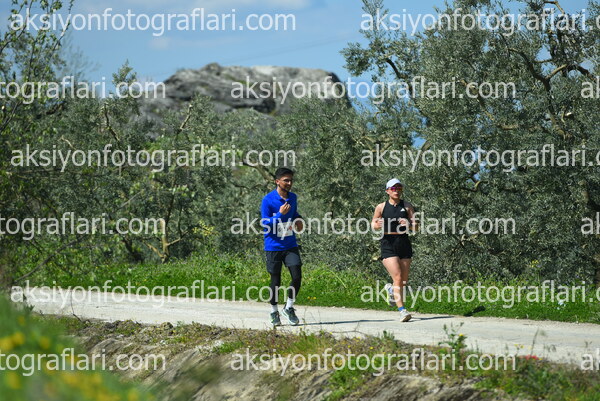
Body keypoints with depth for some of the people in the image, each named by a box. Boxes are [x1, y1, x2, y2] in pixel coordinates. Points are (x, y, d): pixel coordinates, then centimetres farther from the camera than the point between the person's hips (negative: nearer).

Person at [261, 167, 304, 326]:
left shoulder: (293, 197, 7)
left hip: (290, 245, 4)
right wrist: (280, 214, -23)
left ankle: (289, 307, 11)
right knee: (275, 281, 2)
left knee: (297, 276, -9)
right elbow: (265, 224, -11)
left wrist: (298, 219, 5)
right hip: (273, 246, -4)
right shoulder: (268, 200, -10)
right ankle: (274, 312, 20)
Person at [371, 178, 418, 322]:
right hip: (388, 245, -3)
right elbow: (373, 224, 13)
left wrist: (408, 224, -19)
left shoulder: (407, 206, 5)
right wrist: (377, 225, -11)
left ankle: (391, 289, 44)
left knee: (404, 281, 9)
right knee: (398, 278, -16)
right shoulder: (381, 207, 3)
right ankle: (402, 310, -17)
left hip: (404, 244, 3)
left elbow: (415, 227, 3)